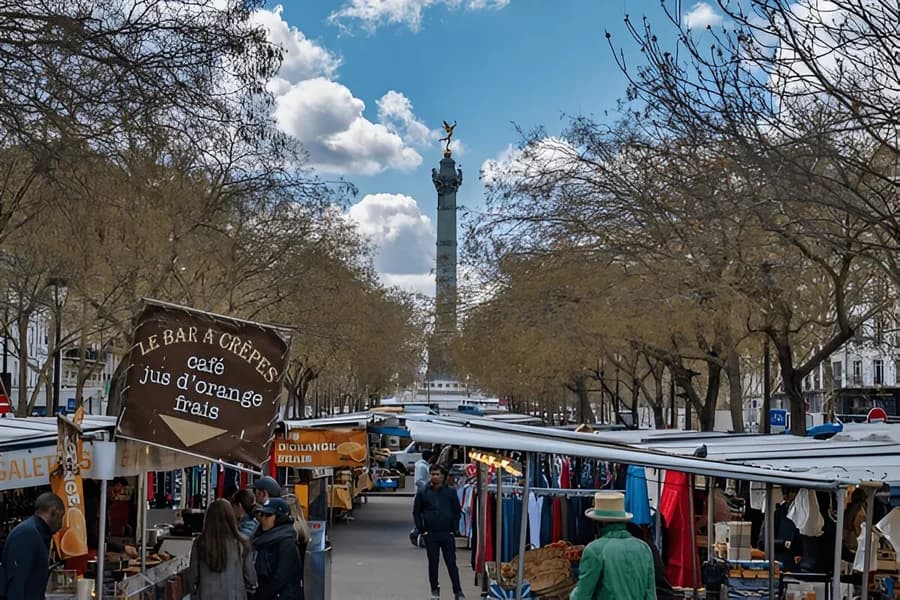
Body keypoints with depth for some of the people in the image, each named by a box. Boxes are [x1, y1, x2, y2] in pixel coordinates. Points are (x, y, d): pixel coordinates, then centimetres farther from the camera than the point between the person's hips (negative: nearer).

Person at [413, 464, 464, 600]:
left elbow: (457, 511, 6)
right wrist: (422, 530, -1)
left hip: (447, 534, -1)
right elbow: (416, 512, 6)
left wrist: (454, 529, -1)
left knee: (451, 563, -2)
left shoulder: (451, 492, 2)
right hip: (430, 535, 1)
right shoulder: (423, 493, 2)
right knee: (433, 563, 8)